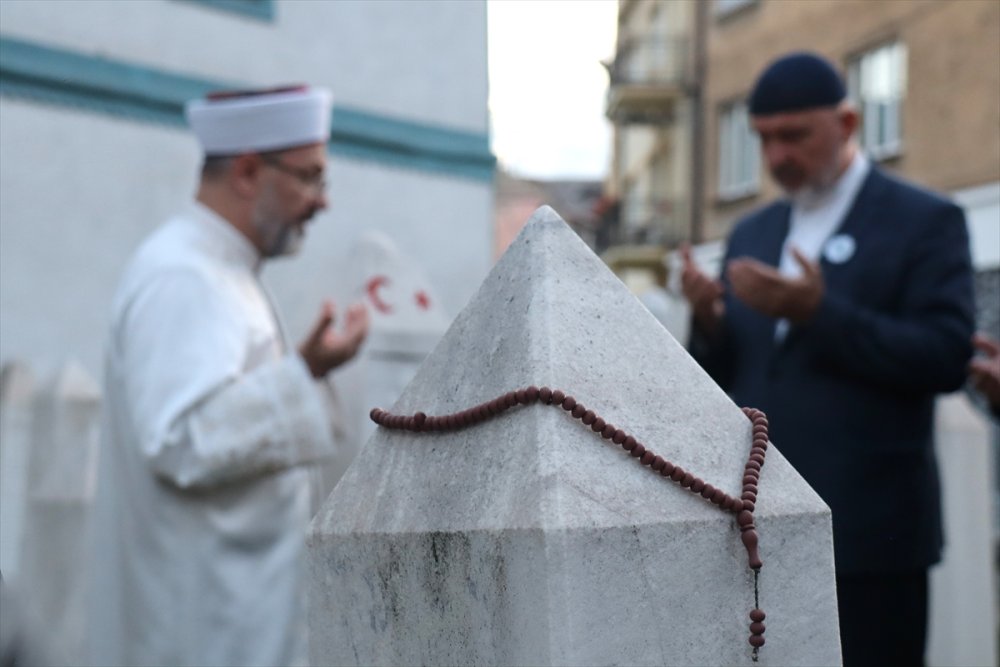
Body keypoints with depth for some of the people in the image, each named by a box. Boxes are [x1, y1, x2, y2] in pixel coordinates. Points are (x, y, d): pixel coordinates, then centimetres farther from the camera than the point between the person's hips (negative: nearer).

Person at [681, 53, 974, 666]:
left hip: (868, 535, -5)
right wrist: (709, 323, -7)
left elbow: (947, 359, -13)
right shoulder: (752, 234, 16)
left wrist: (819, 313, -22)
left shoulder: (926, 222, -2)